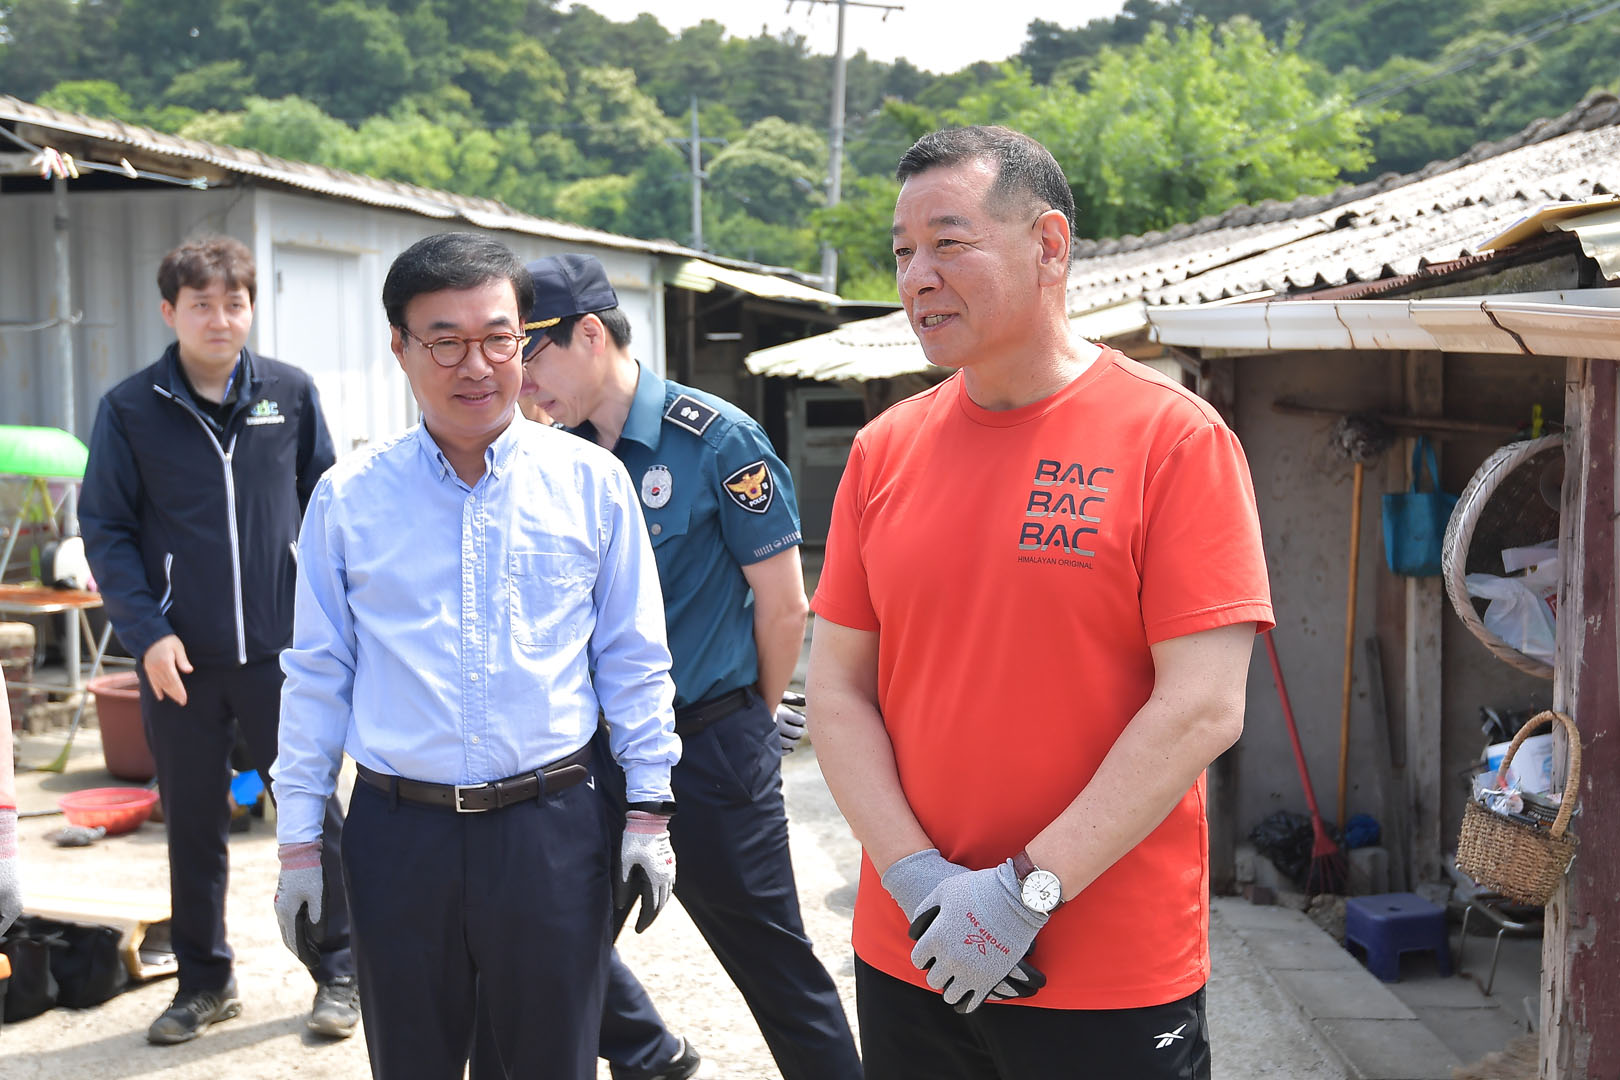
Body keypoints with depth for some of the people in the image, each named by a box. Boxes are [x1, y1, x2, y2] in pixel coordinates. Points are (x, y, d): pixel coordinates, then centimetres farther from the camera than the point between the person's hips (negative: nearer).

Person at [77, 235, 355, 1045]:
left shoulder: (291, 394, 2)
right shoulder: (130, 409, -1)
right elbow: (106, 531, -1)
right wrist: (147, 633, -10)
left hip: (283, 648, 0)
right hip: (180, 657, 0)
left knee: (315, 812, 6)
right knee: (192, 825, 12)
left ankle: (338, 973, 22)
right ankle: (204, 981, 29)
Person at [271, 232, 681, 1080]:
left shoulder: (591, 482, 0)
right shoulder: (347, 498, 1)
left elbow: (633, 659, 5)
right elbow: (315, 676, 6)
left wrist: (648, 810, 3)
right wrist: (299, 842, 6)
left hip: (551, 827, -1)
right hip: (398, 834, 1)